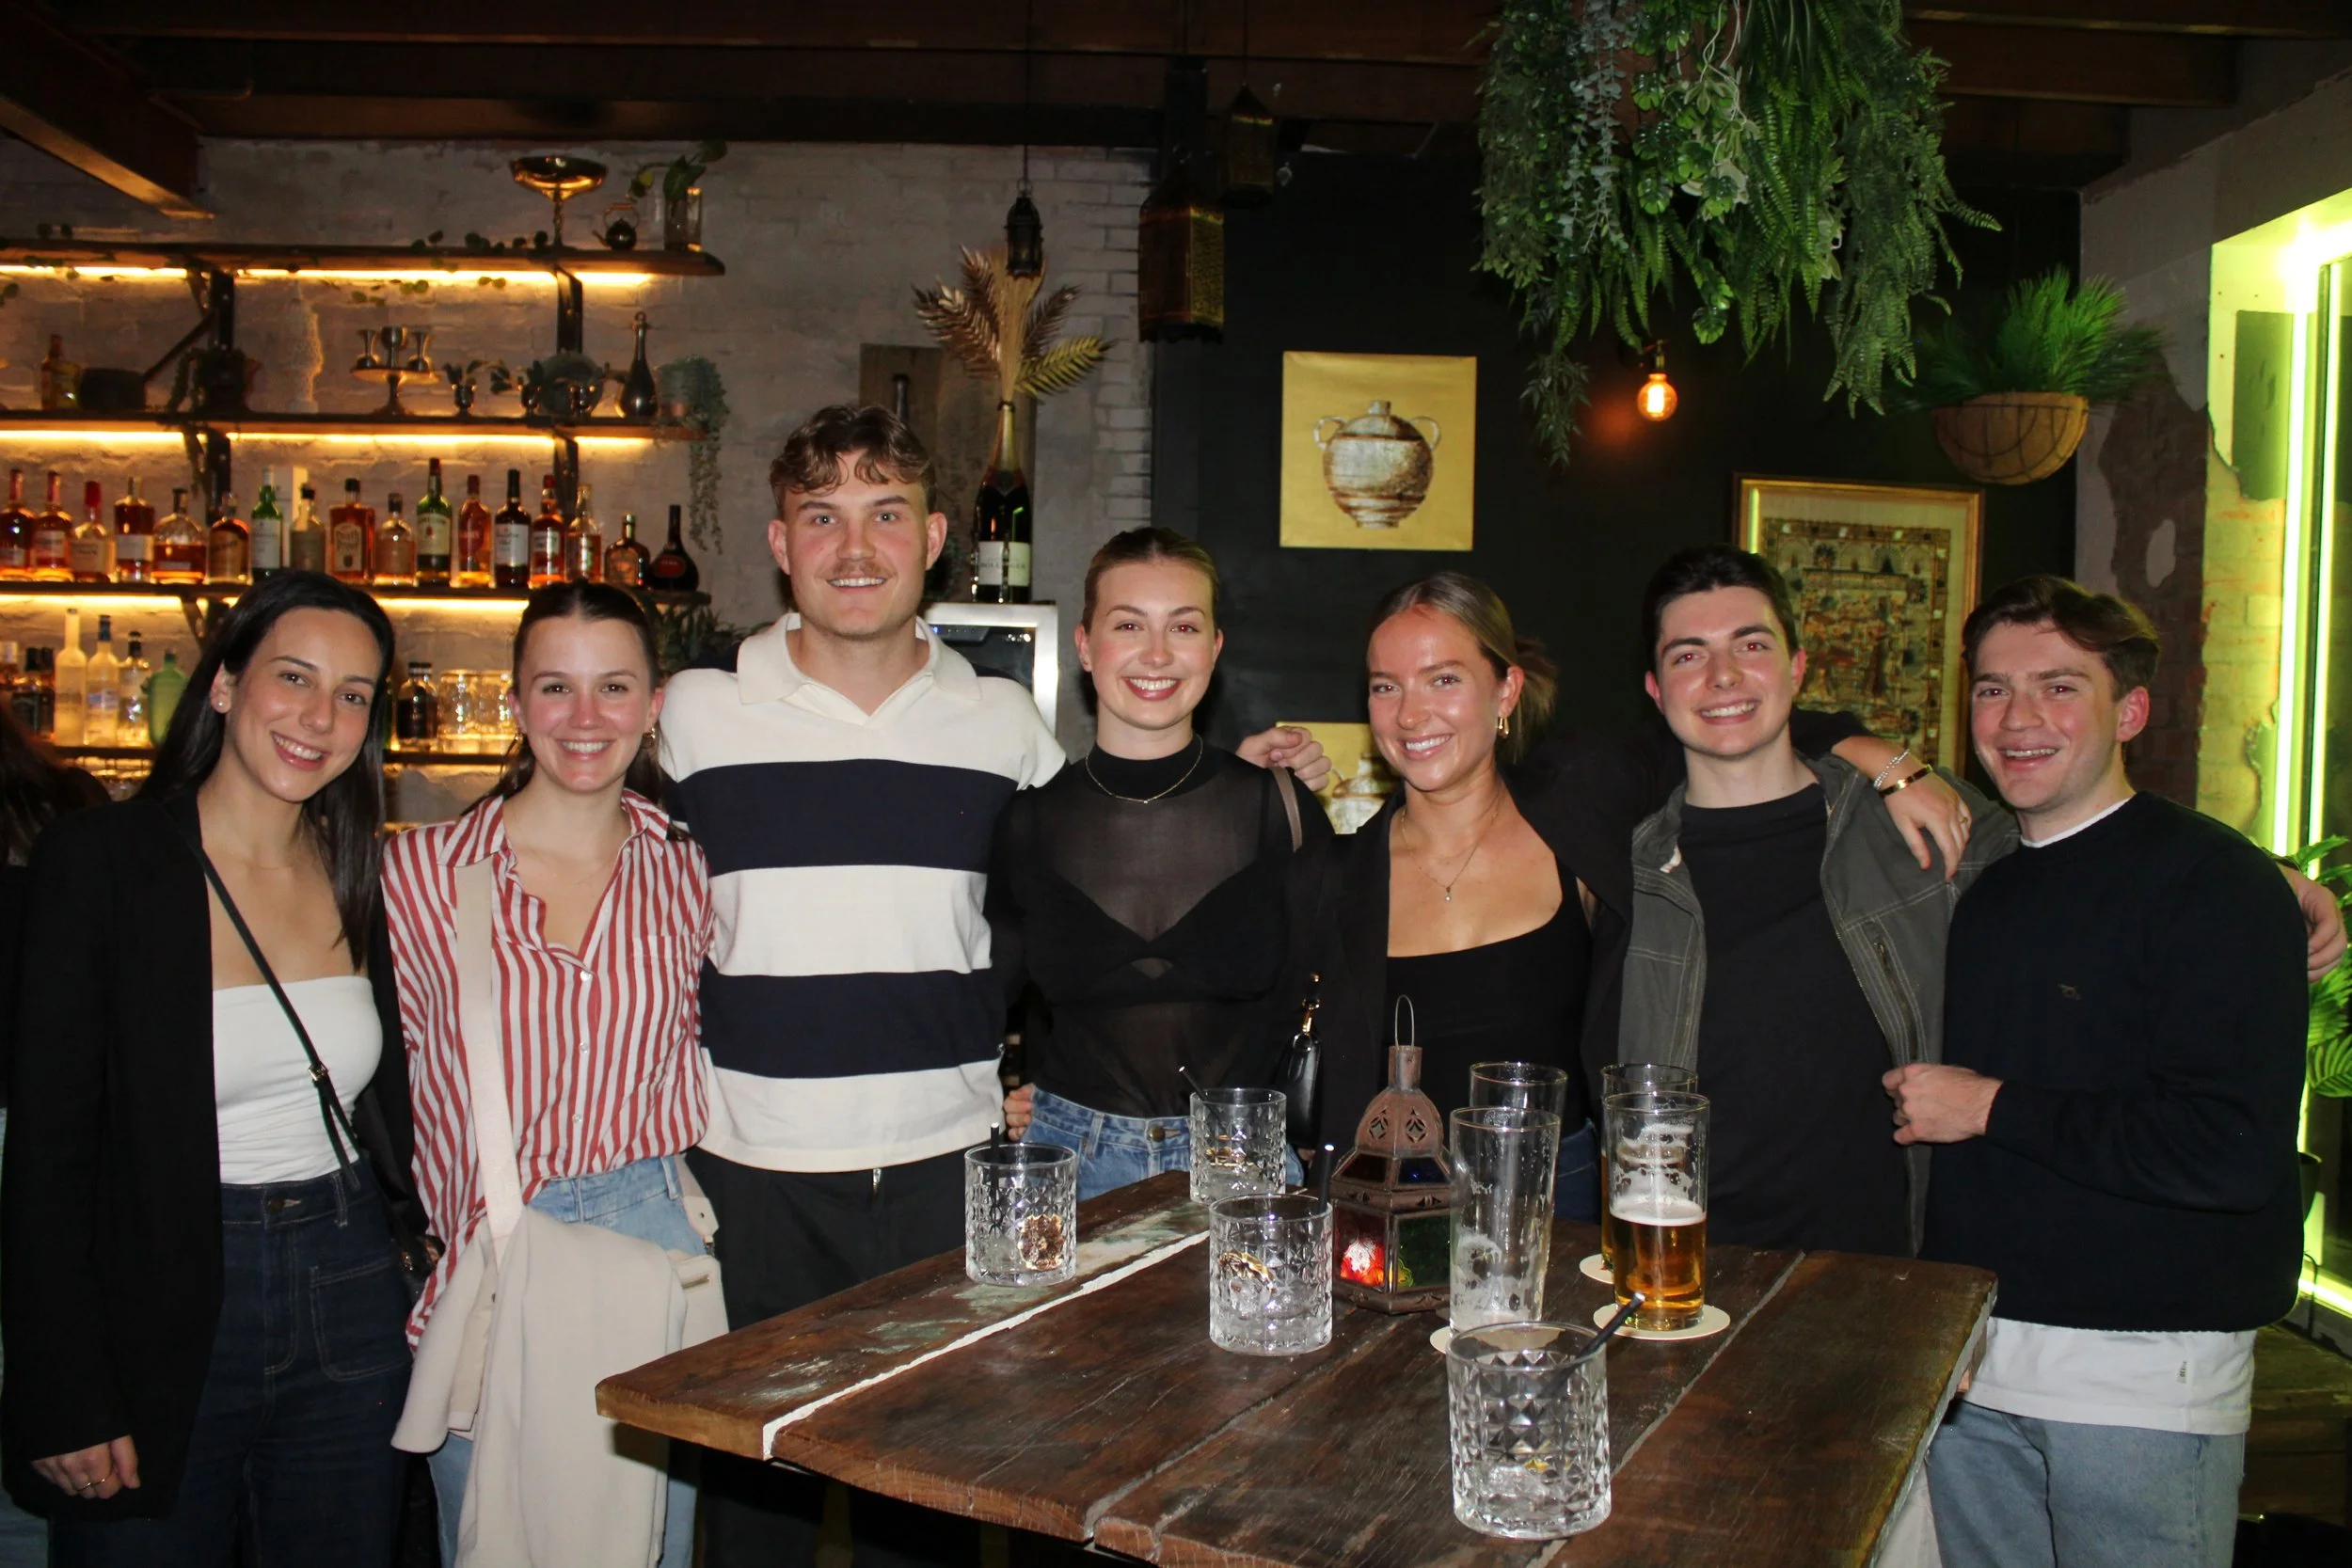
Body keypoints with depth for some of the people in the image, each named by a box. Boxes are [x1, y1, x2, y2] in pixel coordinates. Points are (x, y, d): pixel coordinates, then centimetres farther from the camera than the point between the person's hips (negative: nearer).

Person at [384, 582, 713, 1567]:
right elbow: (398, 1081, 1)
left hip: (655, 1238, 2)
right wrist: (468, 1251, -1)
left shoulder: (683, 873, 1)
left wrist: (680, 1198, 4)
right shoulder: (422, 873, -5)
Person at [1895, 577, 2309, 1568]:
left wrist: (1995, 1109, -14)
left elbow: (2235, 1150, -21)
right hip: (1965, 1351, 6)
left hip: (2143, 1375, -5)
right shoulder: (1972, 871, 8)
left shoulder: (2210, 879, -12)